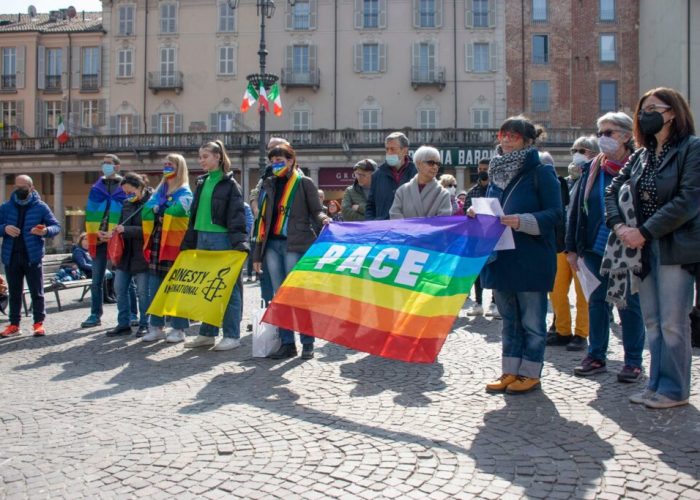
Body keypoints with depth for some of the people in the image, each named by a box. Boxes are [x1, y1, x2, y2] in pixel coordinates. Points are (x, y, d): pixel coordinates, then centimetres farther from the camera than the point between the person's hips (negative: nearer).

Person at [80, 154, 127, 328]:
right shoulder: (96, 188, 13)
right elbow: (90, 214, 10)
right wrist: (95, 233, -5)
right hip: (98, 239, 4)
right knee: (96, 280, 8)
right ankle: (95, 315, 17)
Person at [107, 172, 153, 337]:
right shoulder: (126, 203, 12)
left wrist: (126, 230, -21)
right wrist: (116, 232, 0)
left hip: (142, 254, -7)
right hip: (125, 253, 7)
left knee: (143, 291, 1)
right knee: (120, 288, 8)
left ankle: (144, 325, 14)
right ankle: (123, 324, 18)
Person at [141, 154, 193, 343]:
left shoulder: (185, 193, -1)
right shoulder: (159, 191, 18)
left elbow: (175, 211, -16)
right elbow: (146, 212, 11)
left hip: (175, 244, -6)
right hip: (157, 244, 7)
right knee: (155, 287, 8)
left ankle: (179, 329, 3)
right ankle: (156, 326, 16)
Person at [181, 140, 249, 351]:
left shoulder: (230, 184, -4)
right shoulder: (202, 182, 16)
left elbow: (237, 216, -11)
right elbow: (194, 215, 19)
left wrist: (240, 244, -22)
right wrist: (188, 243, 15)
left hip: (222, 239, -7)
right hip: (202, 238, 7)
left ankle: (232, 336, 4)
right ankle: (207, 333, 19)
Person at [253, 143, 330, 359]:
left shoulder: (304, 183, 3)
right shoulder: (269, 184, 16)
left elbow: (316, 210, 2)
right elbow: (263, 218, 16)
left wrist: (324, 219, -24)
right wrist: (257, 253, 13)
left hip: (295, 246, -5)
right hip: (272, 245, 5)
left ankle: (307, 343, 4)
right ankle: (287, 343, 11)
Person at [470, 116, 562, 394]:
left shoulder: (541, 172, -7)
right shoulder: (497, 172, 12)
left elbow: (554, 214, -12)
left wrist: (523, 221, -26)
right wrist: (477, 213, -1)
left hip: (531, 259, -7)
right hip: (501, 258, 7)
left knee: (532, 320, 5)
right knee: (509, 319, 15)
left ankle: (530, 374, 16)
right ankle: (511, 371, 25)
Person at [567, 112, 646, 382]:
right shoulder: (592, 169, 7)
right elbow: (576, 208, 7)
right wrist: (572, 247, 3)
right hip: (595, 248, 4)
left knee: (630, 304, 5)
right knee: (597, 301, 11)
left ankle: (633, 361, 16)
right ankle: (596, 357, 22)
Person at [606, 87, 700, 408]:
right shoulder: (641, 156, 15)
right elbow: (612, 191, 12)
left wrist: (644, 232, -17)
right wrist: (619, 225, -6)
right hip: (645, 249, 7)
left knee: (672, 323, -2)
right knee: (652, 321, 11)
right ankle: (657, 384, 21)